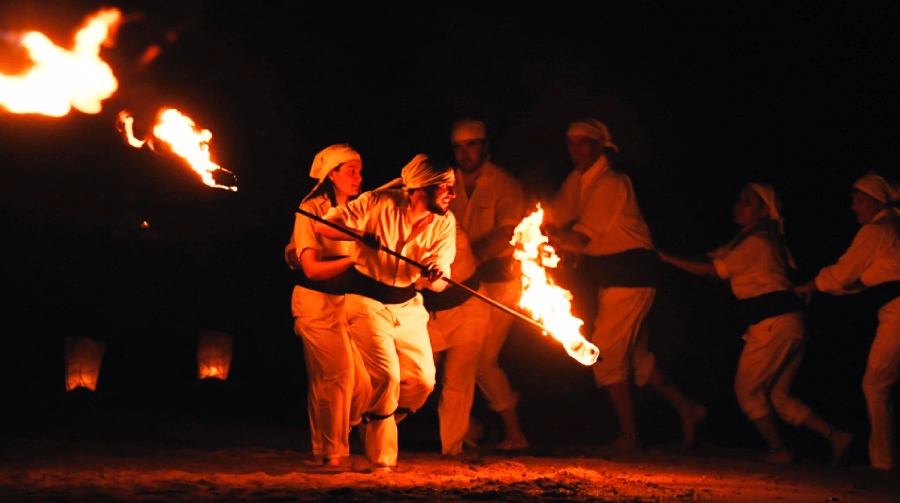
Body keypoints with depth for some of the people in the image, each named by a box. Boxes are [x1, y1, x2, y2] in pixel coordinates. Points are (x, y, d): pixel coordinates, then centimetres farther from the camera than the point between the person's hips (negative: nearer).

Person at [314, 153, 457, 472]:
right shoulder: (379, 203, -19)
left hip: (407, 304, 5)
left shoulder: (444, 222, -6)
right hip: (368, 301, -5)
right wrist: (362, 235, -33)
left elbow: (439, 283, -7)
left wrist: (436, 274, -32)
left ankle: (377, 425, 27)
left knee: (422, 379, -1)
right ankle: (382, 460, -2)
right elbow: (324, 225, -16)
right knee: (386, 375, -17)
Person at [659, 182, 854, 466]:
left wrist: (669, 259, -5)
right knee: (778, 396, 12)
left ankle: (778, 450, 7)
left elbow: (713, 270, -9)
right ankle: (835, 436, 6)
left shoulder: (755, 242, -10)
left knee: (747, 389, 3)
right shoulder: (762, 240, 21)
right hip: (789, 322, 10)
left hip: (773, 324, -10)